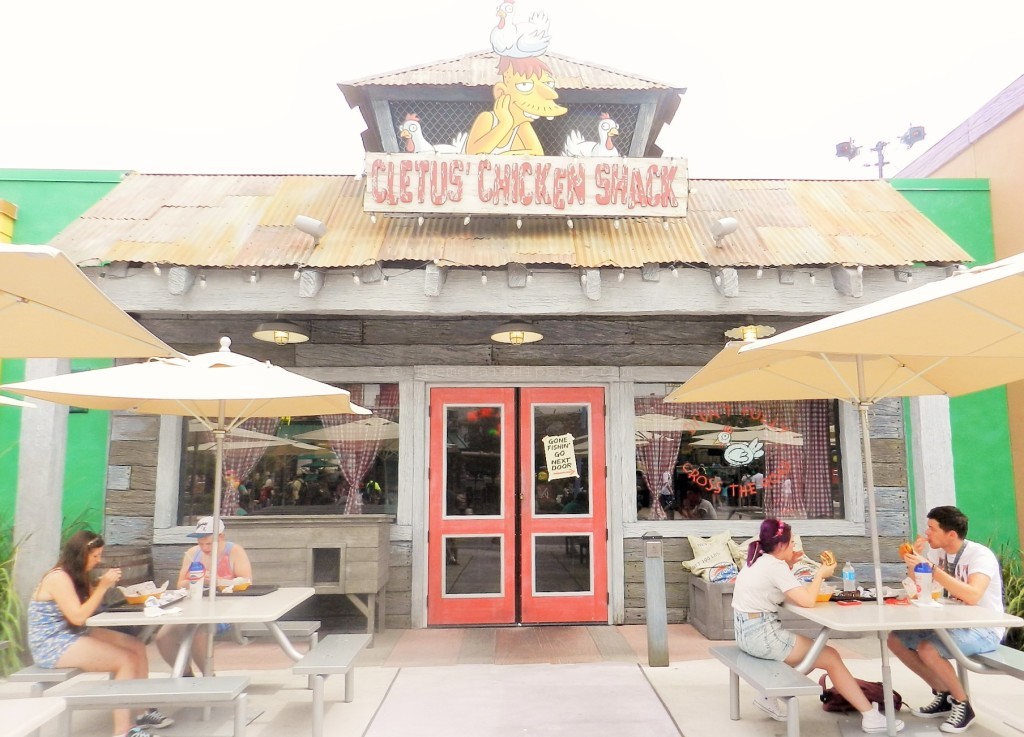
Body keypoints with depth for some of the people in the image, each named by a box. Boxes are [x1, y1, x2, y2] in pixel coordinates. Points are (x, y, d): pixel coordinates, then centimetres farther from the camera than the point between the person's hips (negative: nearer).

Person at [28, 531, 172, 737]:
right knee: (126, 660, -21)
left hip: (74, 636, 9)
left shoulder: (77, 575, 10)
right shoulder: (59, 577, -19)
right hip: (53, 646, -9)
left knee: (137, 647, -2)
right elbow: (78, 617, -25)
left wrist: (104, 585, -1)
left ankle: (144, 710, 7)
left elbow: (89, 607, 13)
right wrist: (103, 586, -22)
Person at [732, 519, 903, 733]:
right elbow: (807, 601, -22)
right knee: (830, 656, 3)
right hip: (762, 635, -9)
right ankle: (870, 716, 10)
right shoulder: (775, 566, -17)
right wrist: (820, 575, -6)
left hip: (748, 632, 9)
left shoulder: (759, 561, 10)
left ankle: (770, 697, 21)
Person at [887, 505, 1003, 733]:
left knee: (927, 649, -31)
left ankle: (961, 703, -6)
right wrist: (914, 558, -12)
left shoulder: (980, 555, -20)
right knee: (895, 639, -2)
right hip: (954, 623, 8)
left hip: (985, 630, -8)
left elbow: (972, 596, -38)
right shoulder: (938, 552, 1)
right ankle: (943, 695, 10)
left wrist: (930, 567, -39)